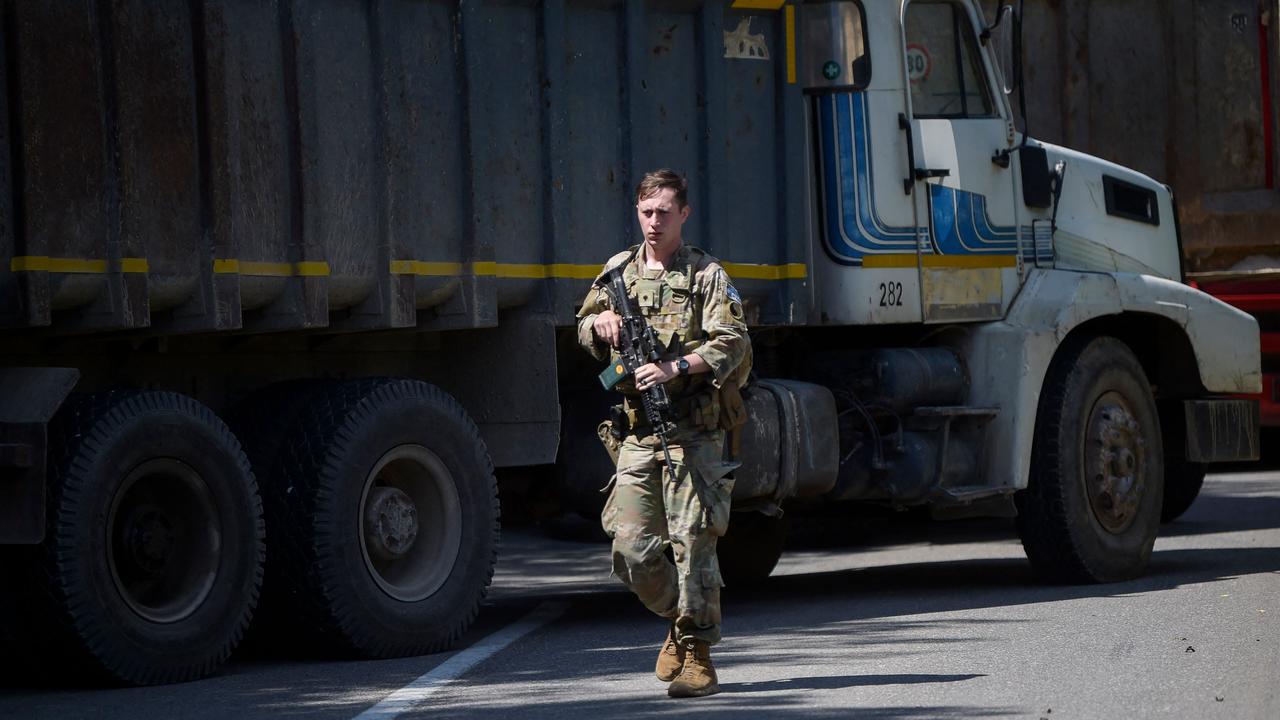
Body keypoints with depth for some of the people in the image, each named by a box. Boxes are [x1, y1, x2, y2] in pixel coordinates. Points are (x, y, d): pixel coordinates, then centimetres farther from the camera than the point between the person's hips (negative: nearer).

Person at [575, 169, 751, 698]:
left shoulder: (707, 275, 0)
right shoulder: (620, 269, 15)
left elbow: (731, 343, -11)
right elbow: (584, 330, 26)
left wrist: (675, 367, -23)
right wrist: (601, 324, 2)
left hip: (694, 431, -5)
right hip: (637, 432, 5)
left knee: (693, 544, -8)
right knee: (632, 549, 0)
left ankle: (697, 659, -2)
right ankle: (679, 620, 25)